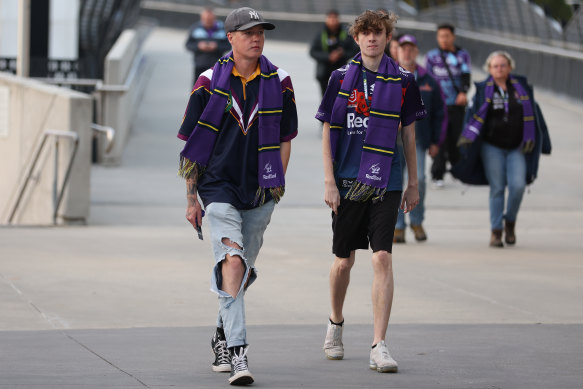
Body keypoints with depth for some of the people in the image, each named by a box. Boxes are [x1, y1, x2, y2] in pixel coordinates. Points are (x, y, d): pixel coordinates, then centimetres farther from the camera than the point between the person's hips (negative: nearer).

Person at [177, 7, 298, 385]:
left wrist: (277, 183, 6)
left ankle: (223, 335, 35)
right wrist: (192, 199, 2)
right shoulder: (210, 82, -2)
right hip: (218, 186, -3)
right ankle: (237, 352, -26)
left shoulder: (279, 82, 4)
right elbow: (191, 144, 3)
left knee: (244, 270, 11)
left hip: (260, 192, 3)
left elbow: (285, 138, 15)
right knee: (232, 259, -20)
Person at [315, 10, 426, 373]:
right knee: (344, 261, 8)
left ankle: (379, 346, -12)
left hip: (386, 184, 0)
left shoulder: (403, 81, 3)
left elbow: (409, 134, 10)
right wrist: (329, 181, -4)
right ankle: (336, 323, 37)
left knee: (383, 258, -12)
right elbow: (328, 132, 3)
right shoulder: (341, 78, 2)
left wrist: (413, 184, 10)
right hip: (348, 182, 0)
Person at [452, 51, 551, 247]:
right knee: (497, 188, -2)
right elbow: (473, 113, 0)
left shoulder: (521, 87, 7)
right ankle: (496, 231, 6)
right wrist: (467, 137, -14)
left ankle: (510, 221, 11)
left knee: (518, 185, -13)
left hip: (517, 148, 1)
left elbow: (532, 113, 11)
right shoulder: (483, 90, 2)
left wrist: (530, 140, 5)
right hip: (492, 147, -1)